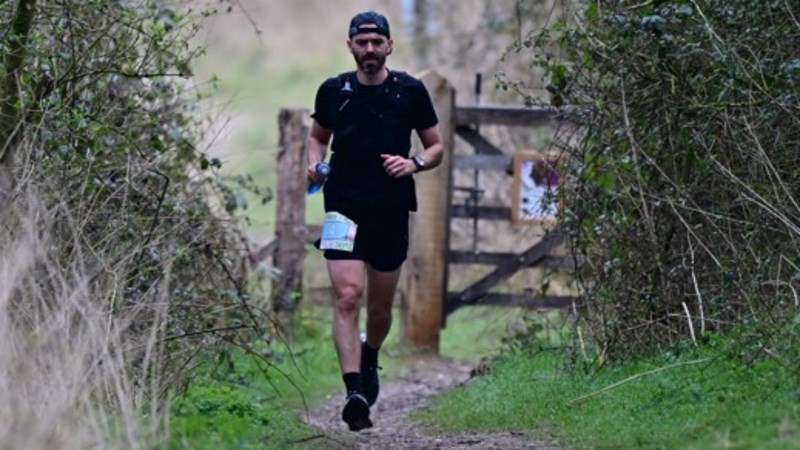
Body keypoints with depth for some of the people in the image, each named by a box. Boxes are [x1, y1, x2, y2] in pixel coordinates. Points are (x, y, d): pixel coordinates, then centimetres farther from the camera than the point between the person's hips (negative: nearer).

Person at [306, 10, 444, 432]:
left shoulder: (411, 91, 0)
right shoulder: (333, 90, 2)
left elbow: (436, 147, 8)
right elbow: (318, 135, 19)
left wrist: (413, 163, -13)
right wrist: (314, 162, -1)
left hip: (392, 212, 1)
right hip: (344, 209, -1)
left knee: (380, 307, 13)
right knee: (347, 297, -18)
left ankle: (369, 360, 46)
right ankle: (354, 392, -25)